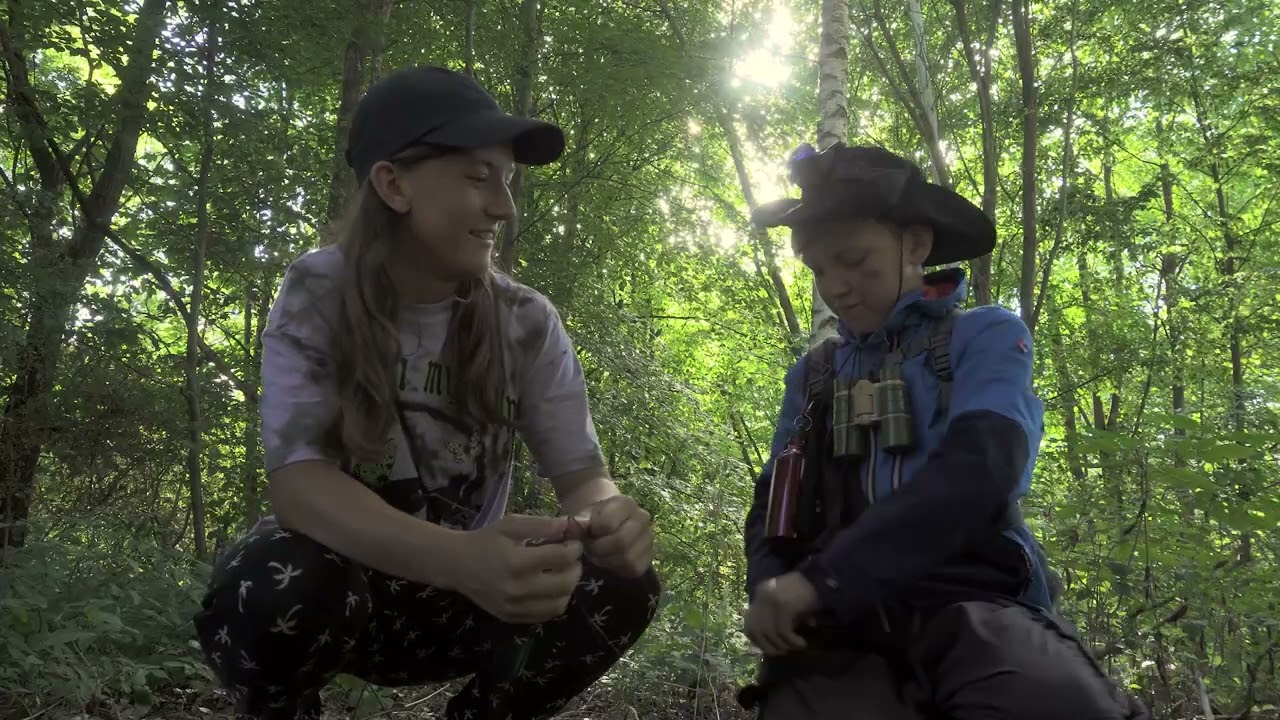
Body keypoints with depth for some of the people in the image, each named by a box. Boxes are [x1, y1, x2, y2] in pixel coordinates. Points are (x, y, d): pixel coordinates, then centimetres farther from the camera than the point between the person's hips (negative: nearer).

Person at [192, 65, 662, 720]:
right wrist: (459, 559, -46)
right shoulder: (317, 296, -16)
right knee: (277, 589, -35)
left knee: (621, 587, -22)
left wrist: (609, 518, -37)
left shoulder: (528, 323, -9)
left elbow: (582, 474, -10)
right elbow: (297, 478, -27)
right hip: (339, 582, -2)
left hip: (462, 601, 2)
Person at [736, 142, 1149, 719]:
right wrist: (772, 589, -7)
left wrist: (818, 579, -17)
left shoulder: (985, 336, 8)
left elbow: (976, 473, -9)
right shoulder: (812, 374, 21)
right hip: (841, 626, 3)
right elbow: (773, 505, 17)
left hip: (971, 605, -2)